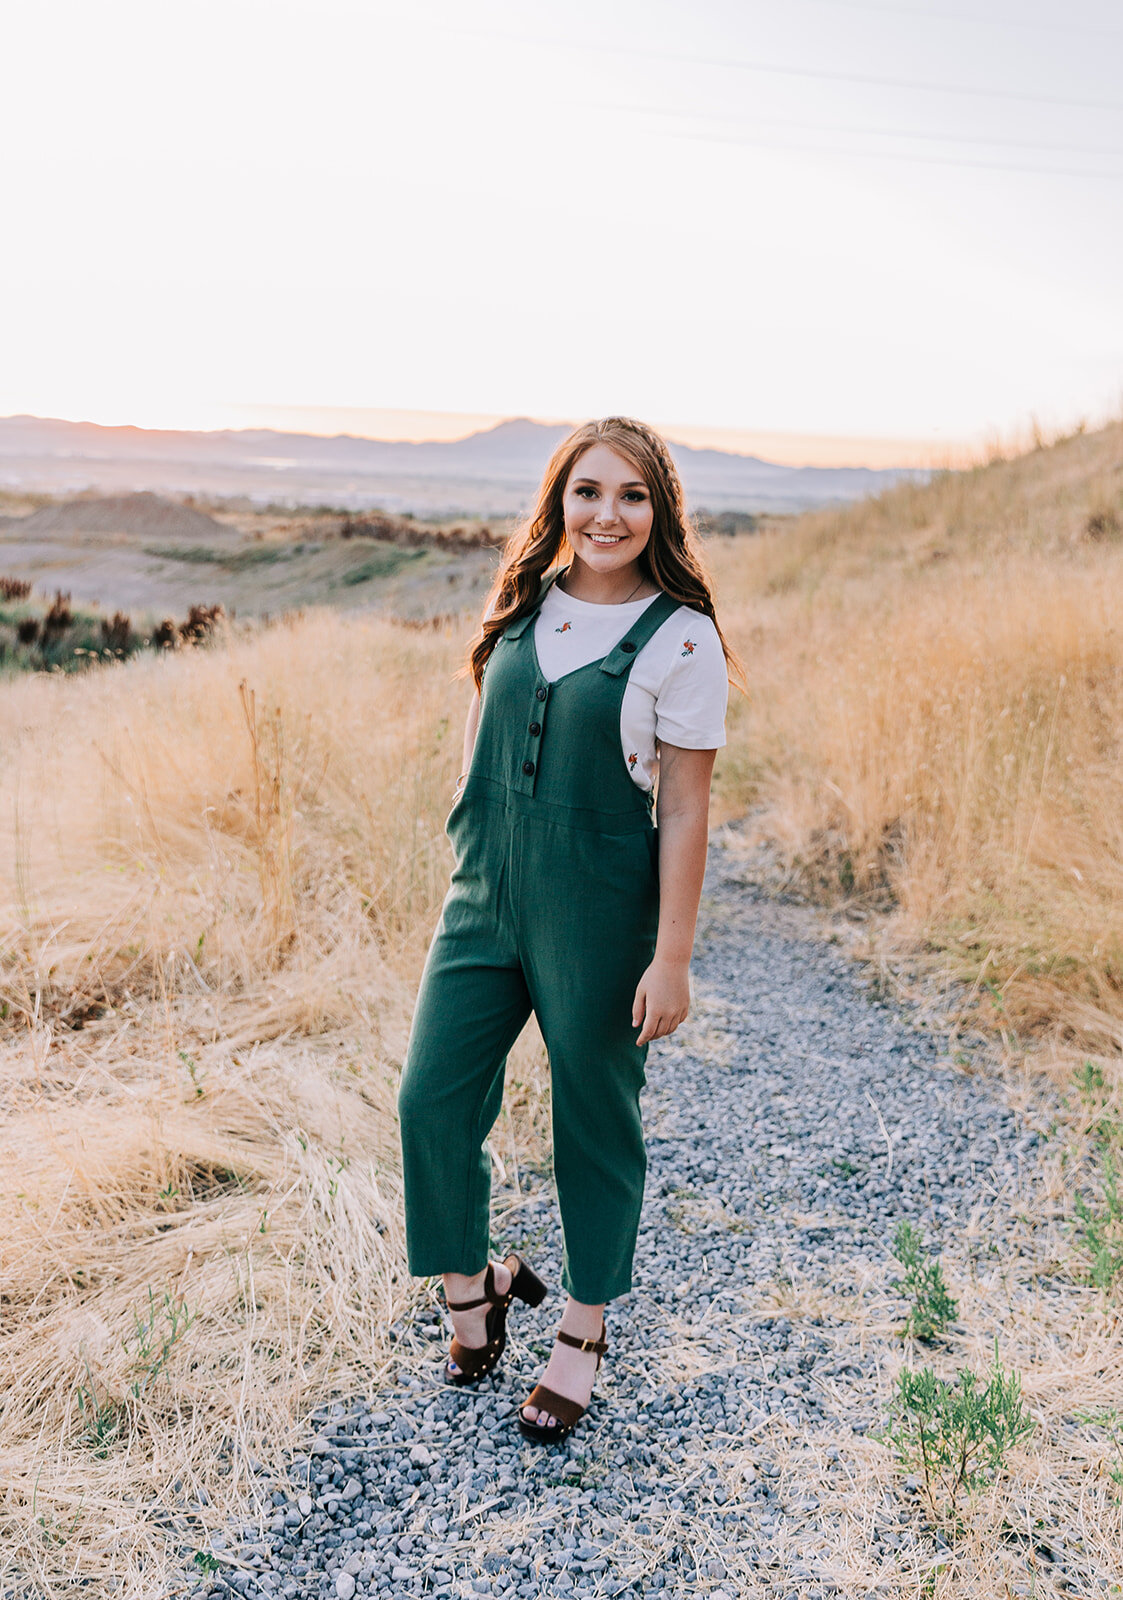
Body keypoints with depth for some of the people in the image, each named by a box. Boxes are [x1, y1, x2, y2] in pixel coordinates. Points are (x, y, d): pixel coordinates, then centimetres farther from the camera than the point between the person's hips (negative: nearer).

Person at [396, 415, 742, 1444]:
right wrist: (474, 864, 15)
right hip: (484, 894, 5)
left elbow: (685, 811, -10)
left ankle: (584, 1329, 34)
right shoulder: (522, 605, 6)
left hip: (599, 908, -5)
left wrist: (672, 958, -11)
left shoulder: (681, 640, -9)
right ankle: (471, 1291, 31)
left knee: (594, 1119, 10)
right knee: (433, 1097, 4)